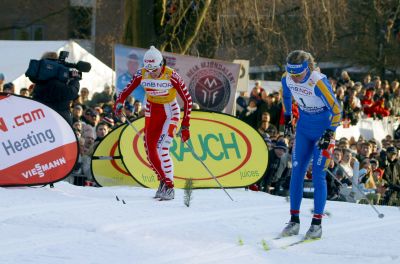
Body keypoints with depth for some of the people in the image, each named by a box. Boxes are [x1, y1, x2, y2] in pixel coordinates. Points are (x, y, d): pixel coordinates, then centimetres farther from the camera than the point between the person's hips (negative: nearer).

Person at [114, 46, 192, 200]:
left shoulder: (171, 76, -24)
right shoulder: (142, 74, -14)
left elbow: (187, 99, -18)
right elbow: (128, 89, 1)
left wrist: (185, 125, -19)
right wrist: (119, 102, -21)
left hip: (170, 112, -5)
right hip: (152, 111, 5)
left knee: (162, 148, -19)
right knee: (150, 148, -2)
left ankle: (169, 187, -14)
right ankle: (162, 181, 15)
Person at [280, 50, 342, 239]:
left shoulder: (318, 82, -28)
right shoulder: (287, 79, -11)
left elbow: (336, 110, -20)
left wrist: (329, 134, -20)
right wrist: (287, 118, 17)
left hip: (323, 130, -5)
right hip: (303, 129, 5)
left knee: (318, 175, -8)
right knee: (296, 172, 0)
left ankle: (317, 223, -2)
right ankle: (294, 220, 6)